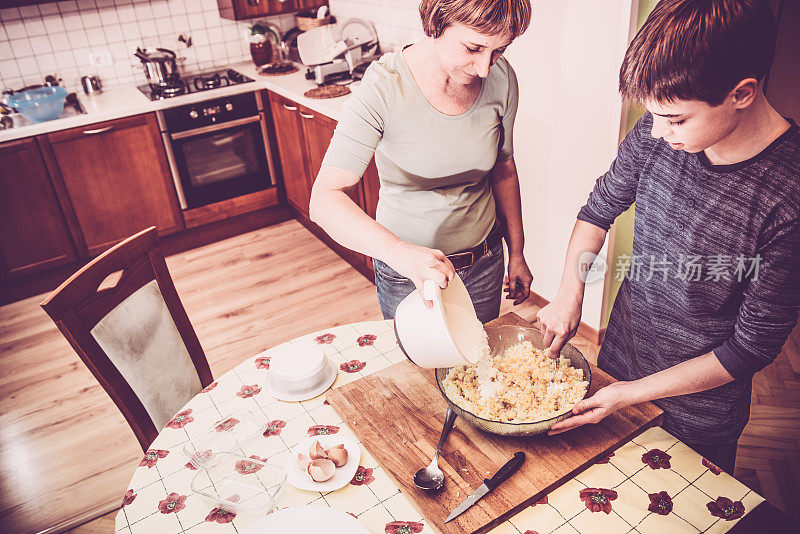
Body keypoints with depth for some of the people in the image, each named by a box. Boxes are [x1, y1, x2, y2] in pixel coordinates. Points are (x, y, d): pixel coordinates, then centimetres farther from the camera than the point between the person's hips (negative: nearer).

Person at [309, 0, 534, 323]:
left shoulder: (502, 78, -11)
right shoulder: (383, 88, -25)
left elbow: (503, 171, 4)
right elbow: (324, 200, -32)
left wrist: (516, 254, 10)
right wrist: (399, 251, -48)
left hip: (485, 264, 4)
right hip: (407, 273, -3)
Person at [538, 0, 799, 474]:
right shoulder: (658, 133, -16)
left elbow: (754, 346, -20)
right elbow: (601, 207, 2)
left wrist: (633, 393, -19)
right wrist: (570, 296, -8)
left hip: (699, 412, -4)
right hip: (619, 358, 4)